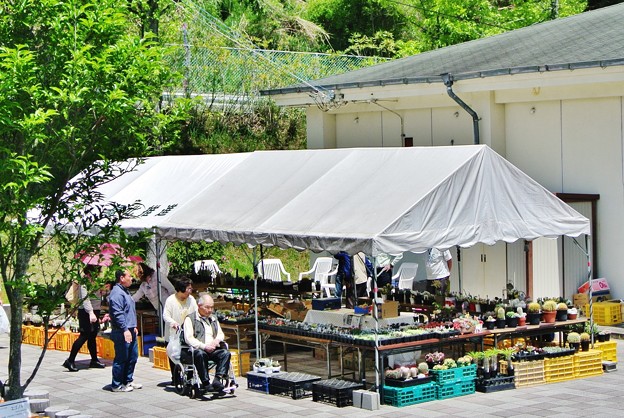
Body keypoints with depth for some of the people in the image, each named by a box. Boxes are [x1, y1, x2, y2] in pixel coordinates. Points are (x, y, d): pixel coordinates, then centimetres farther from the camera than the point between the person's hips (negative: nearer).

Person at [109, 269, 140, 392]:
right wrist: (125, 329, -25)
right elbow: (117, 314, -23)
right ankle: (117, 385, 5)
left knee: (133, 357, 15)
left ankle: (128, 381, 27)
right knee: (121, 358, -3)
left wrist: (133, 327, 26)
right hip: (122, 332, -10)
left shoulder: (125, 291, 17)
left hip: (130, 331, 10)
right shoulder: (117, 293, -16)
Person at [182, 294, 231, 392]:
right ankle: (206, 383, -37)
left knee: (226, 353, -25)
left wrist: (217, 340, -1)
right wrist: (204, 346, -18)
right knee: (200, 354, -39)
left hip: (213, 350, 5)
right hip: (197, 349, -5)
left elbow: (221, 334, 25)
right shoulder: (190, 319, 6)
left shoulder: (214, 319, 27)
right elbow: (188, 338, -6)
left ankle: (218, 379, -35)